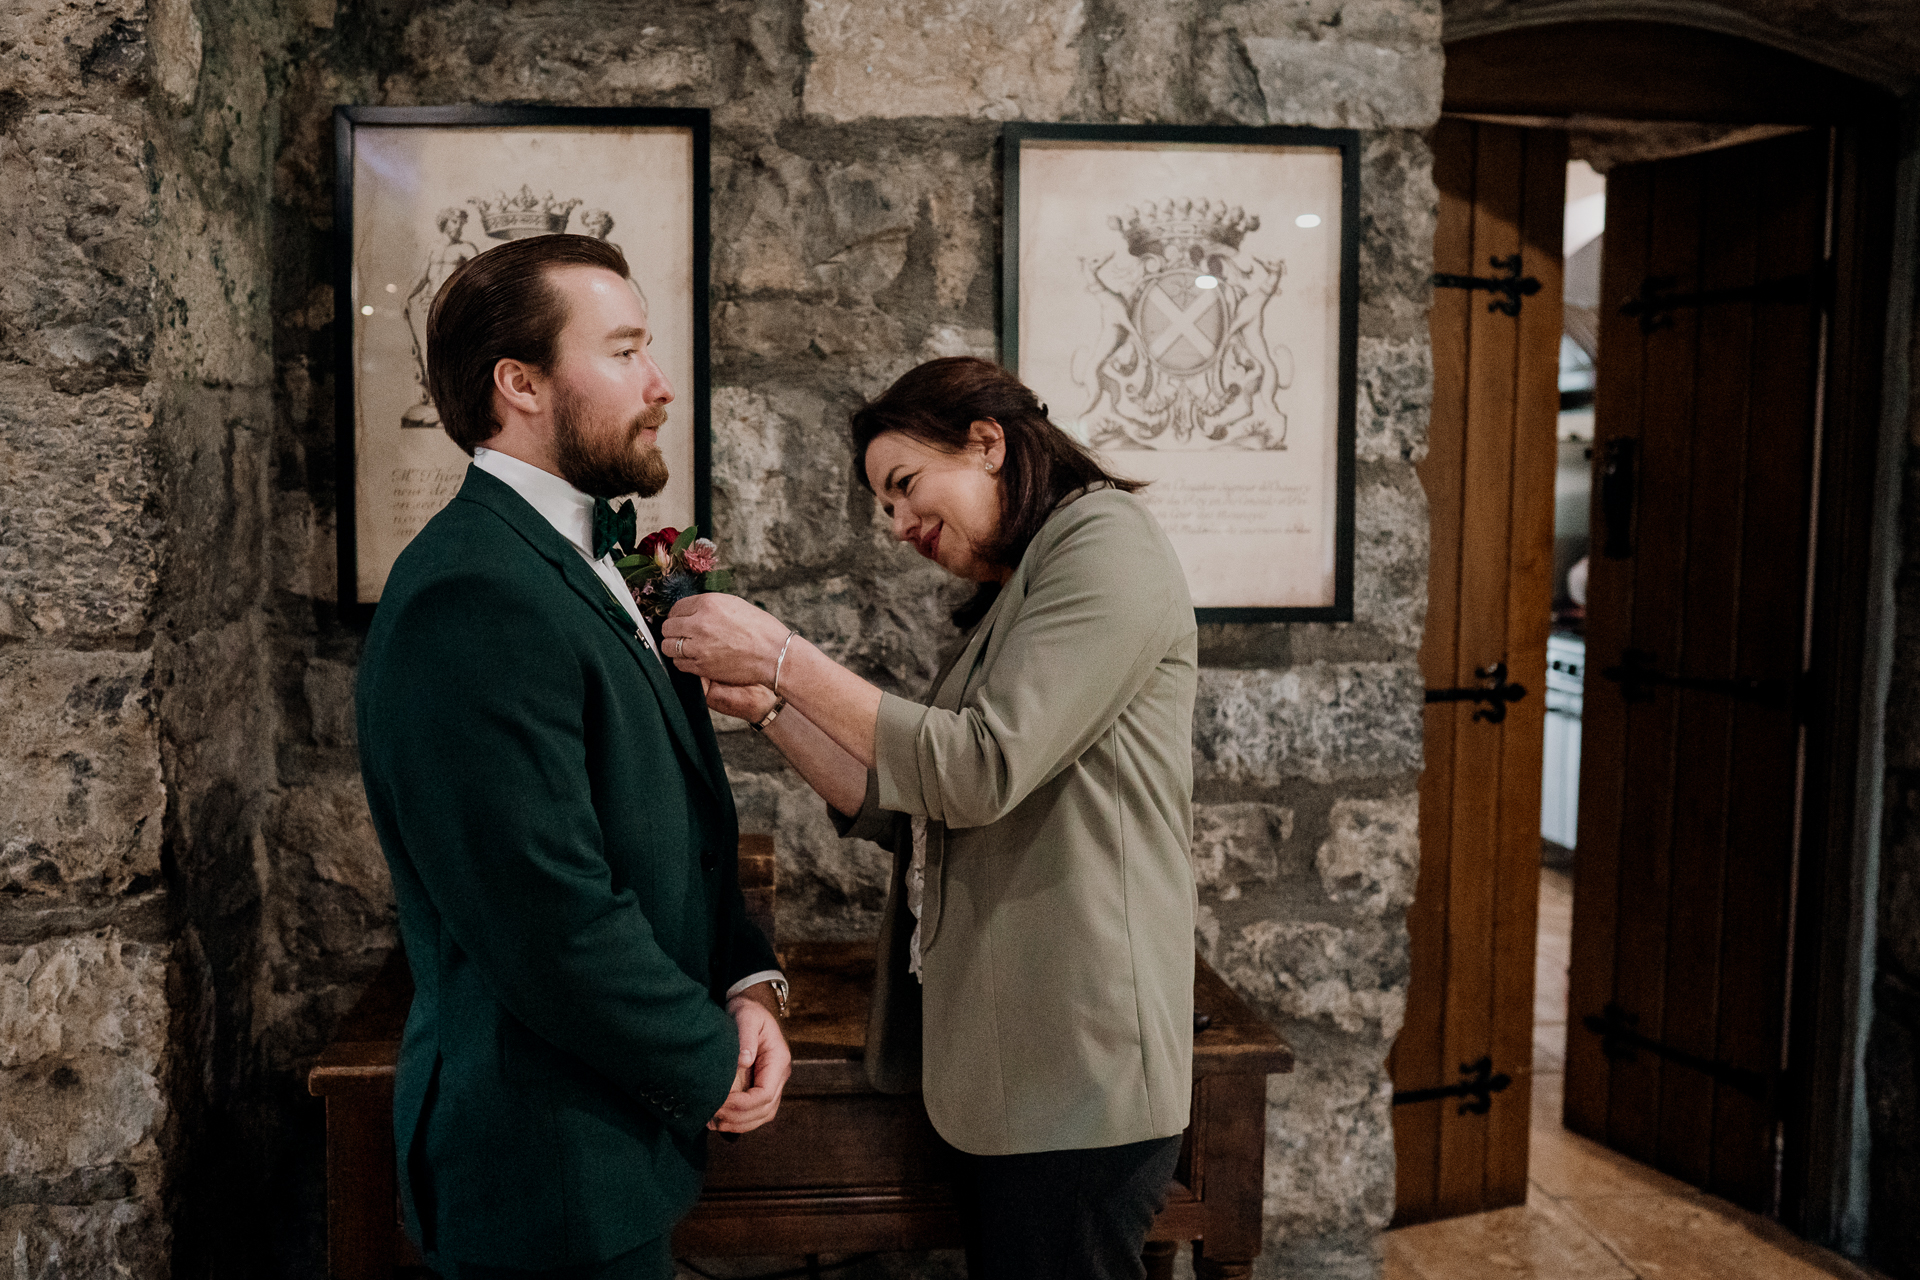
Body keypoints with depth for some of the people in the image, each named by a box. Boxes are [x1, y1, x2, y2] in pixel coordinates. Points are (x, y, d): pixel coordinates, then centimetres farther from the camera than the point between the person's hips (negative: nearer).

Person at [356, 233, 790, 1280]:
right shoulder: (473, 600, -24)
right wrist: (713, 1069, -13)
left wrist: (744, 987, -1)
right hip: (555, 1177, -9)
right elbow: (555, 920, -27)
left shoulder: (579, 567, 9)